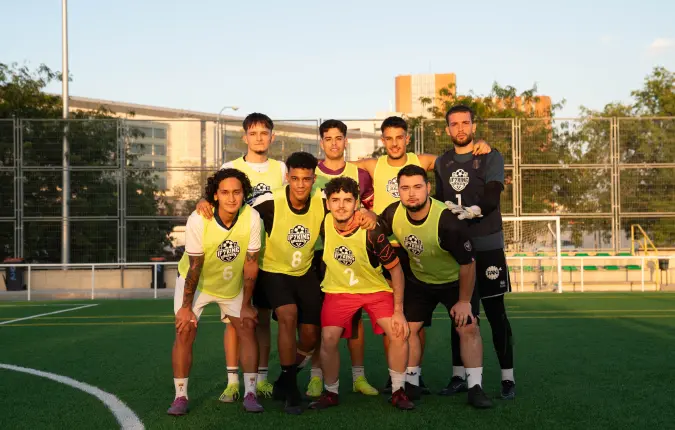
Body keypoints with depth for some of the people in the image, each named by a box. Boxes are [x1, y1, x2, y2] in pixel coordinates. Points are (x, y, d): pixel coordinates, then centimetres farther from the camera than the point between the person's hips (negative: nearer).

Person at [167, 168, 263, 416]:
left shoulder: (252, 218, -26)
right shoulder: (198, 220, -30)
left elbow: (251, 263, -16)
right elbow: (195, 266, -21)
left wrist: (246, 304, -9)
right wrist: (186, 307, -14)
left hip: (233, 284, 2)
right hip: (196, 281, -2)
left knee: (247, 329, -5)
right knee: (185, 332, -9)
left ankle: (250, 394, 3)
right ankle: (180, 397, 3)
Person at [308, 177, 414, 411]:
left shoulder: (371, 231, -25)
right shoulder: (324, 223, -18)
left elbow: (395, 268, -14)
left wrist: (398, 310, -15)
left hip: (376, 289, -1)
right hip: (339, 290, 1)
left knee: (399, 333, -16)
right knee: (328, 339, -16)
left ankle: (398, 391, 4)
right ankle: (331, 393, 7)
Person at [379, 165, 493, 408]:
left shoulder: (447, 221, -34)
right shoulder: (393, 214, -21)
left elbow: (467, 263, -23)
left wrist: (464, 301, -17)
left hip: (456, 281, -4)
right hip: (419, 281, 4)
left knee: (468, 327, -13)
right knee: (408, 328, 2)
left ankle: (475, 388, -6)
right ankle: (411, 383, 17)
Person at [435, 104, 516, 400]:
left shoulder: (491, 157, 0)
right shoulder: (441, 163, 14)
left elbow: (492, 197, -13)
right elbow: (439, 200, 11)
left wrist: (471, 211, -30)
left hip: (486, 246, -4)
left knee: (495, 313, -3)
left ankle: (507, 378, 3)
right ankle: (458, 377, 17)